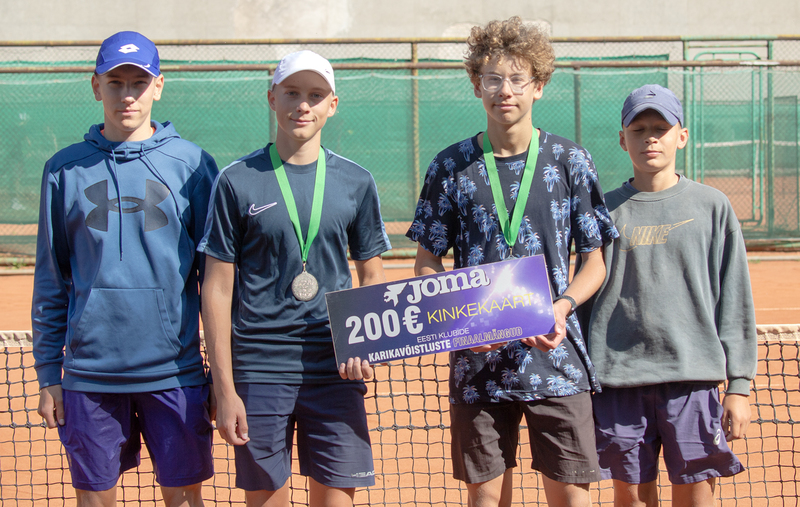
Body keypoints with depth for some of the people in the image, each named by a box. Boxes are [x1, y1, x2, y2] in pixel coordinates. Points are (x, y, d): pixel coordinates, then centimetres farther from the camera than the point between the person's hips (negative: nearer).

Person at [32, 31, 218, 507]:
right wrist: (48, 374, 5)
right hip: (90, 373, 1)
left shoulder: (193, 164, 1)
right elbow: (51, 281, 8)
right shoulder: (65, 170, 4)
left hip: (175, 373, -1)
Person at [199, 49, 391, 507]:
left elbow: (373, 278, 14)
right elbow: (217, 290, 0)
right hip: (259, 373, -2)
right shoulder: (237, 181, 0)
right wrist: (225, 390, -5)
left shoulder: (356, 182, 6)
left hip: (335, 371, 2)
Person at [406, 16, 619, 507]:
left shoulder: (571, 162, 4)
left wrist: (560, 308, -12)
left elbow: (596, 262, 7)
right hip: (478, 361, 1)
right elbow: (427, 263, 9)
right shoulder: (451, 167, 5)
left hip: (557, 357, -1)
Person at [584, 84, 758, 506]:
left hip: (692, 378, -1)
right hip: (618, 378, 1)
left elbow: (735, 300, 4)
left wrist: (739, 385, -1)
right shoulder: (606, 210, 8)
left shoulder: (712, 207, 5)